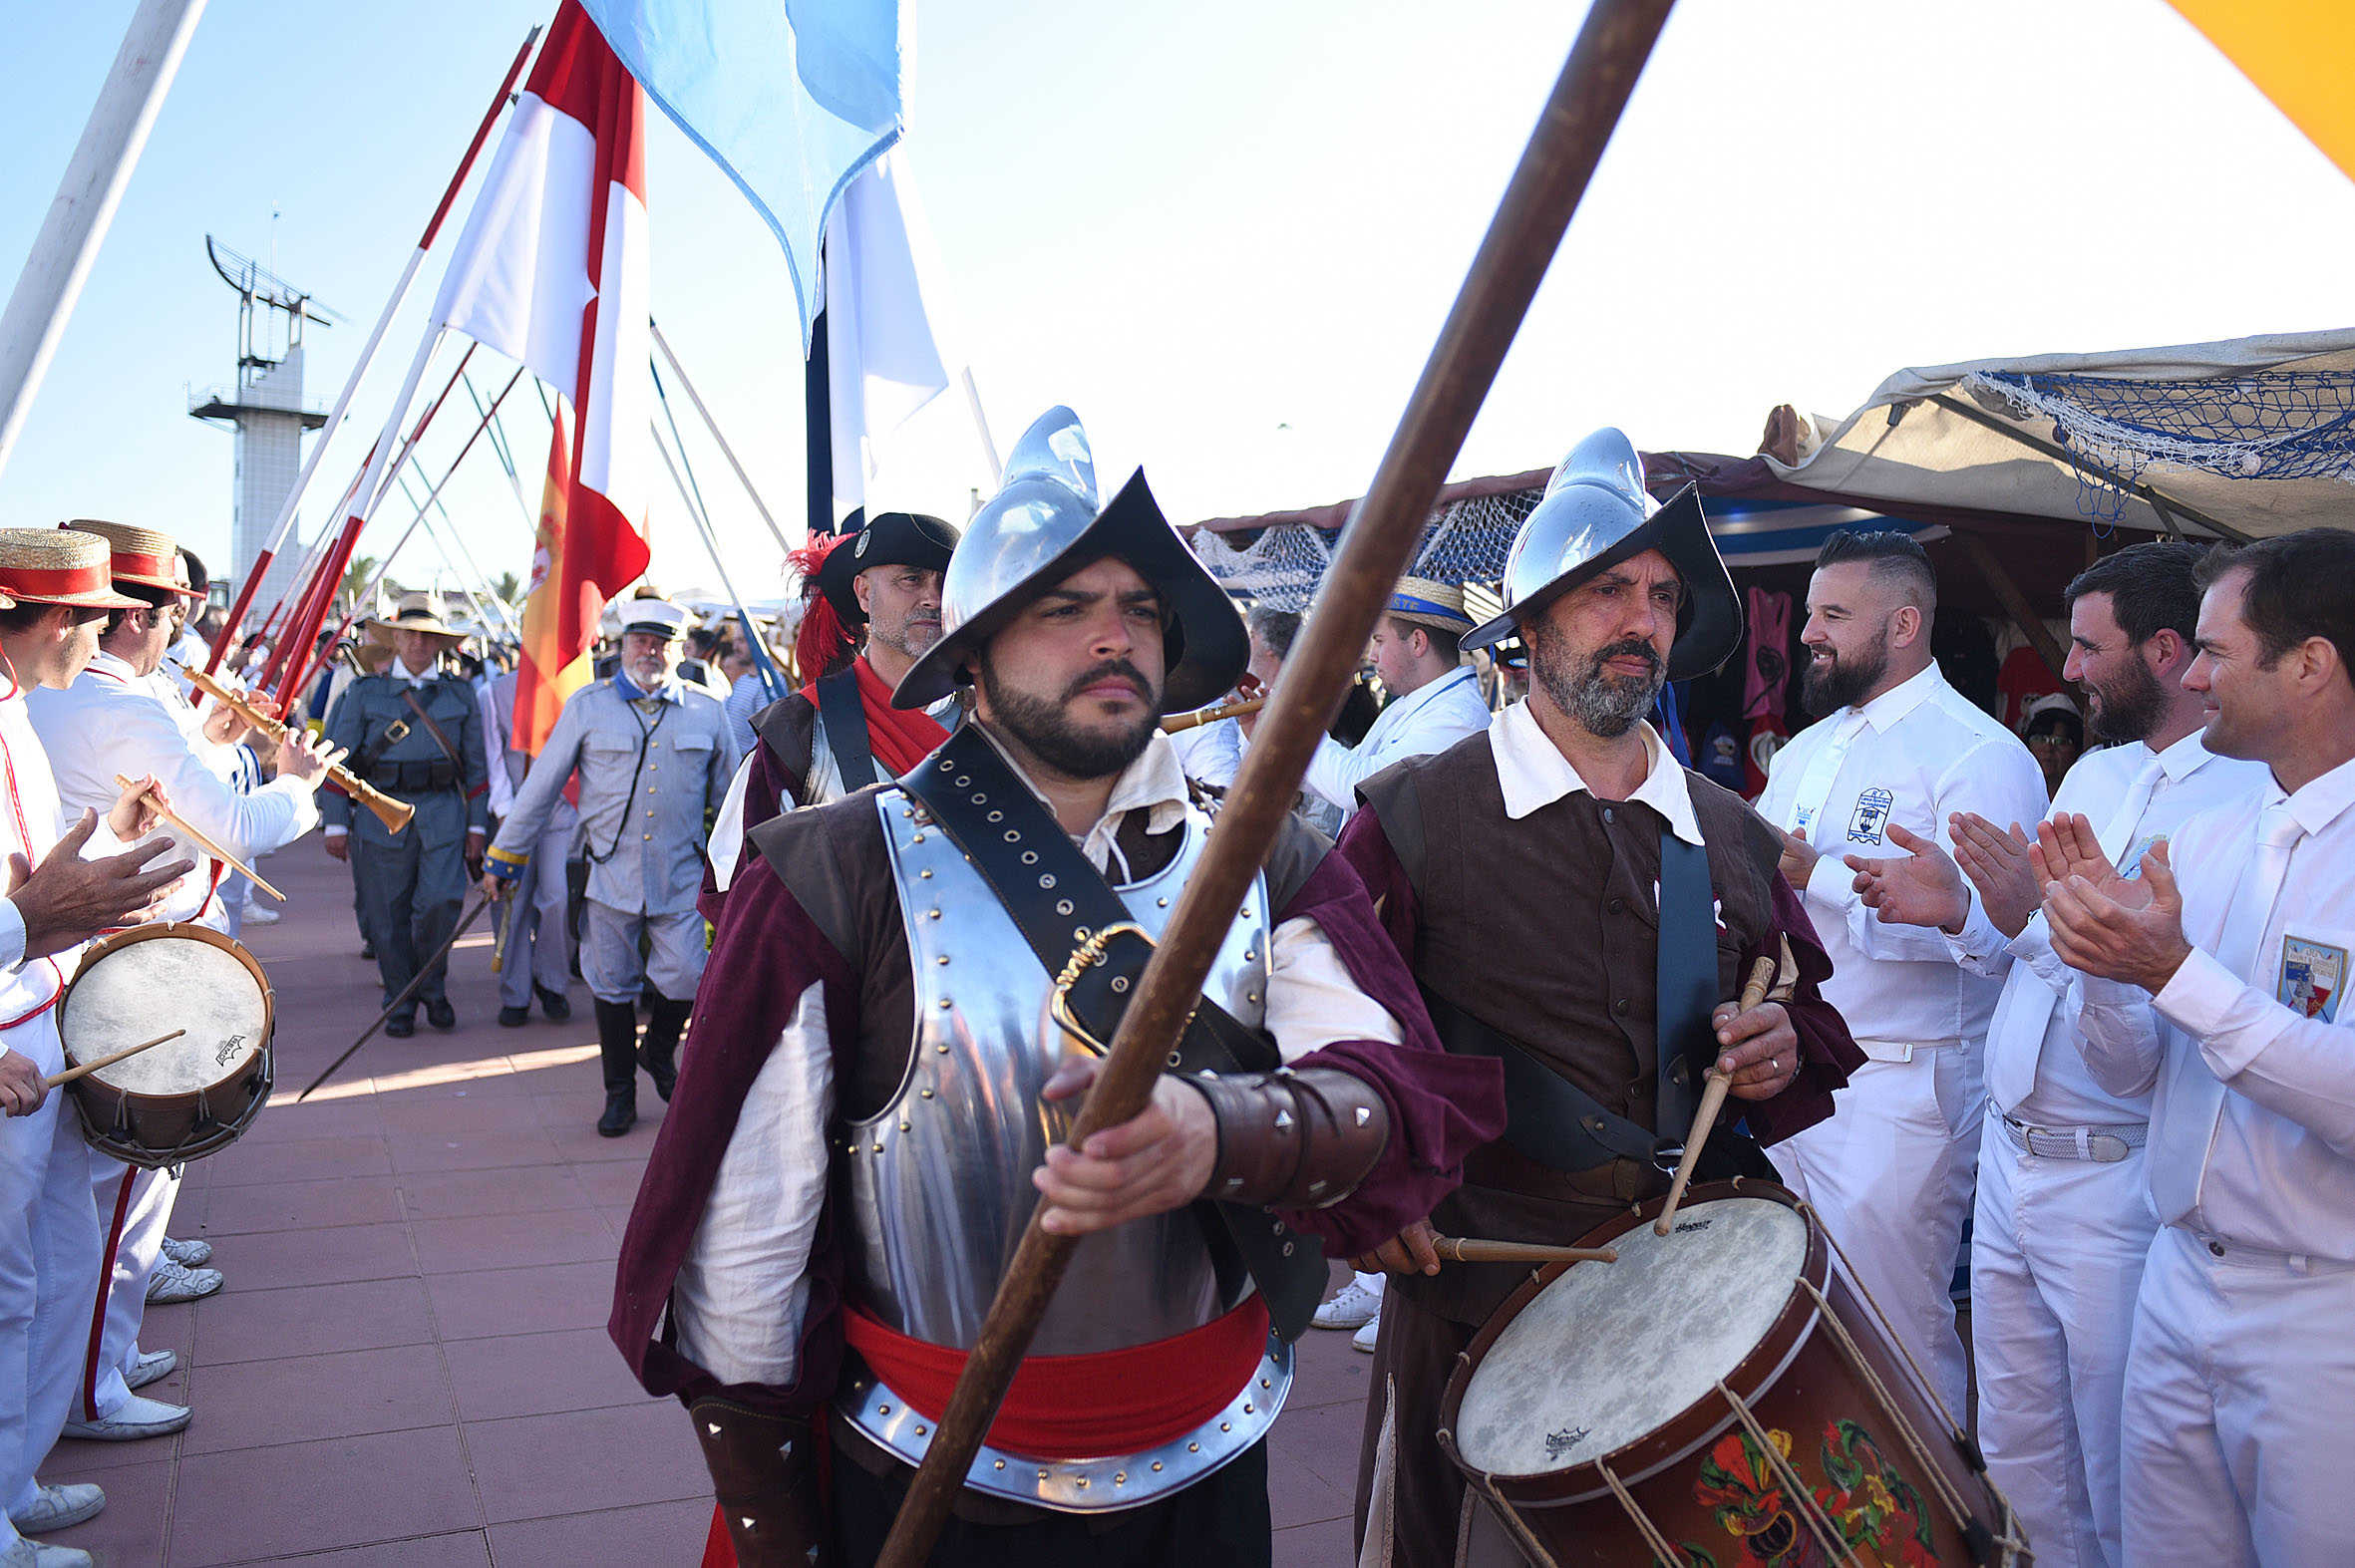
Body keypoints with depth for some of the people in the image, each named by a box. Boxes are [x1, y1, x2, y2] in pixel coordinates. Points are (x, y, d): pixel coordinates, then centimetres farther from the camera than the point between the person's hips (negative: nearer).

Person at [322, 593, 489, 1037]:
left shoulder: (460, 694, 11)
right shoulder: (365, 692, 7)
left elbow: (475, 764, 13)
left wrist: (477, 825, 9)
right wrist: (336, 823, 2)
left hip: (444, 815, 0)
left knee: (440, 903, -14)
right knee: (387, 916, 2)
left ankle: (433, 988, 11)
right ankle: (400, 1003, 19)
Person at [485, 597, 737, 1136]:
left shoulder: (707, 711, 5)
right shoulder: (588, 706, 1)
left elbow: (730, 793, 15)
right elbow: (541, 786, 6)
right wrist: (504, 858, 8)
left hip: (681, 878, 0)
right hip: (609, 874, 0)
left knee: (685, 979, -5)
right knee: (612, 986, 7)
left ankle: (659, 1052, 27)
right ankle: (620, 1091, 24)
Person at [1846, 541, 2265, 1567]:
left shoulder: (2251, 797, -15)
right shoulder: (2093, 772, 12)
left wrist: (2042, 918, -26)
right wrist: (1960, 912, 1)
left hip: (2118, 1183, -8)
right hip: (2010, 1161, 8)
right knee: (2015, 1452, 20)